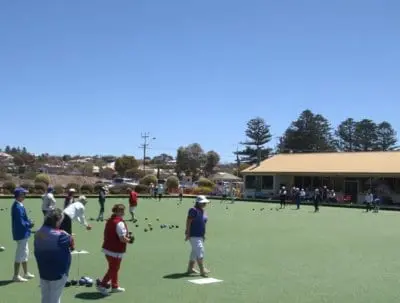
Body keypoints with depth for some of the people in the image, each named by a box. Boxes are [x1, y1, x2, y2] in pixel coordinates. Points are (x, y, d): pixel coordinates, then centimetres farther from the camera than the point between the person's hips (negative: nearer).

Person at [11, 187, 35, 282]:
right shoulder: (18, 207, -24)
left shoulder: (18, 205, 8)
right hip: (21, 234, -10)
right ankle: (16, 276, 10)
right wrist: (30, 225, -11)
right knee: (20, 254, 0)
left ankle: (26, 273, 31)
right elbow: (20, 223, -26)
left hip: (23, 234, 10)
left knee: (25, 253, 19)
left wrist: (29, 221, -1)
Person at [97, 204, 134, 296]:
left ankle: (115, 286, 33)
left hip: (107, 248, 10)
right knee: (113, 269, 4)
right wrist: (129, 240, -6)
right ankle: (102, 285, 5)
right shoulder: (119, 223, -22)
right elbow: (122, 238, -25)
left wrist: (126, 235, 13)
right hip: (115, 251, -10)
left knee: (114, 268, 22)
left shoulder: (110, 220, 8)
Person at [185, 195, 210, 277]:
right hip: (193, 235, -9)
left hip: (200, 235, 10)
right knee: (200, 251, -14)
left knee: (195, 252, 16)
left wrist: (204, 235, 19)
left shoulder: (203, 211, 12)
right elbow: (188, 222, -17)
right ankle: (202, 270, -13)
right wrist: (187, 234, -20)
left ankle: (190, 268, 27)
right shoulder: (193, 210, -15)